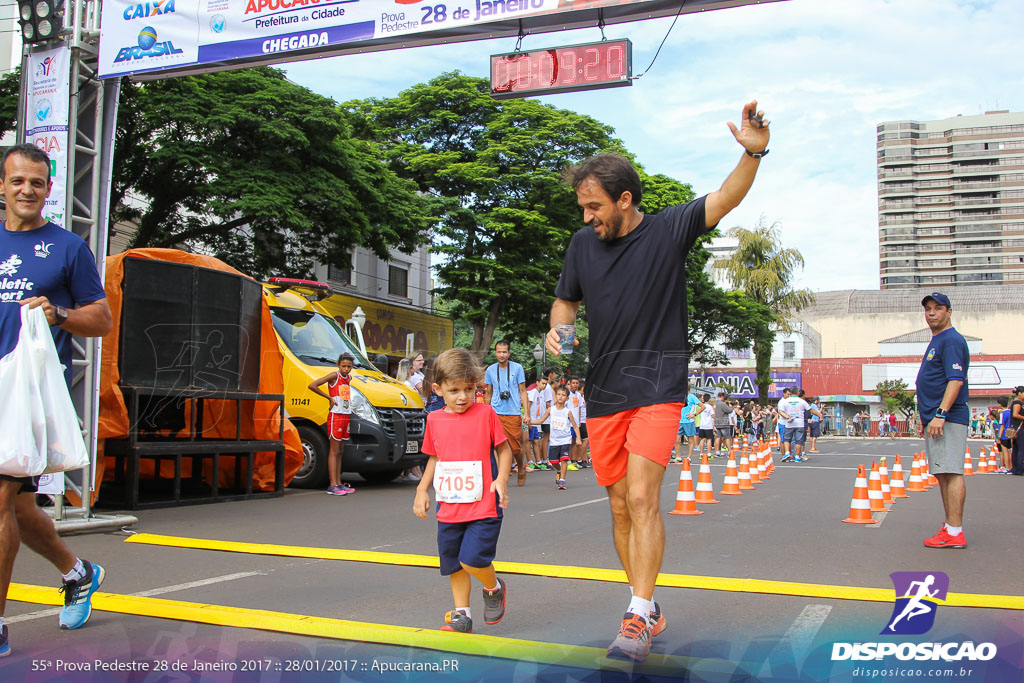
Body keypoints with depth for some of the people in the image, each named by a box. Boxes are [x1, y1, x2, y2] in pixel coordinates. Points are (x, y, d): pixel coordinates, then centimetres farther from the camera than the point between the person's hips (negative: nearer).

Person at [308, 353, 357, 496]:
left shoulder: (349, 377, 12)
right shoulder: (334, 376, -10)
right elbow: (312, 385, -18)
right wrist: (329, 397, -13)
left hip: (346, 417, 7)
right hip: (335, 416, -7)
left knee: (340, 451, 11)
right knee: (334, 451, -7)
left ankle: (339, 483, 16)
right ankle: (333, 485, -6)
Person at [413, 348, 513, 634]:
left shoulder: (485, 413, -5)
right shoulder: (434, 420, 6)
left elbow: (504, 449, 1)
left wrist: (501, 479, -14)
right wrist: (421, 489, 10)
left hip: (483, 506, -4)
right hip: (448, 508, 5)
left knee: (472, 560, -14)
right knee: (453, 565, 11)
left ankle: (494, 588, 17)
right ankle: (461, 614, 28)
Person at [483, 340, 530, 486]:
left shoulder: (517, 368, 3)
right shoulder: (490, 370, 8)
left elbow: (523, 392, 5)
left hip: (514, 413, -1)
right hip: (495, 413, 1)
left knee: (516, 447, 3)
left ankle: (521, 468, 31)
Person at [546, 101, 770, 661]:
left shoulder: (669, 229, -4)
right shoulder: (583, 243, 7)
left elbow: (725, 199, -16)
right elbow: (566, 299, 19)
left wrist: (753, 153, -35)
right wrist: (557, 330, -3)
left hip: (658, 388, -5)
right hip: (603, 392, 5)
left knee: (641, 498, -16)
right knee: (620, 505, 8)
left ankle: (637, 619, -7)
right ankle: (648, 609, 23)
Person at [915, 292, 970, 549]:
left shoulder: (951, 340, -10)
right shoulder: (936, 342, 22)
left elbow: (956, 380, -20)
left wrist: (940, 414, -26)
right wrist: (927, 417, 24)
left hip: (948, 419, -11)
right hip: (935, 419, 11)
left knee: (951, 472, -12)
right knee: (942, 474, 13)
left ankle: (955, 533, -13)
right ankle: (950, 527, 19)